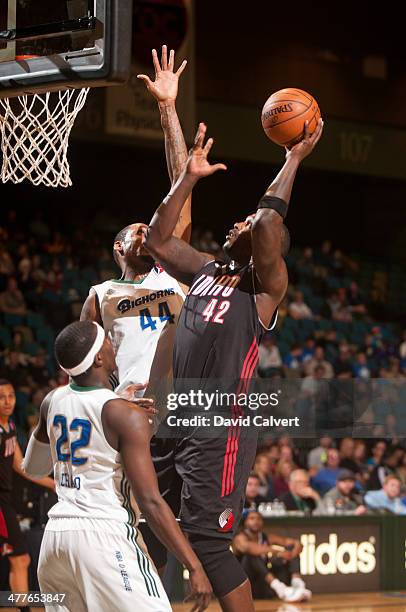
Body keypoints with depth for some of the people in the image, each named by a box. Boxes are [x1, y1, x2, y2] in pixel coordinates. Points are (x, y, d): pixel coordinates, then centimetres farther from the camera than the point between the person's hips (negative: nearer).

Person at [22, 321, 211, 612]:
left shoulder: (53, 402, 8)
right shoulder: (126, 416, -12)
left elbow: (33, 467, 27)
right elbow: (150, 502, -15)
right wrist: (195, 567, -13)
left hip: (55, 534, 7)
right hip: (106, 537, -7)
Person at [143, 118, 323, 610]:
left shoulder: (266, 285, -7)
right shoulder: (206, 270, 15)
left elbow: (268, 225, -23)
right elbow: (157, 239, 17)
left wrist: (294, 160, -16)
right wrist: (189, 177, 11)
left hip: (221, 431, -8)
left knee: (206, 541, -11)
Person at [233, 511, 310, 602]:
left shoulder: (267, 538, 12)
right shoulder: (240, 538, -5)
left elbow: (297, 543, 3)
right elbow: (249, 548, -31)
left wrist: (292, 555, -21)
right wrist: (278, 552, -42)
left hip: (267, 589, 6)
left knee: (291, 548, -1)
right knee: (252, 554, -29)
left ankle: (298, 585, -28)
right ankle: (279, 588, -49)